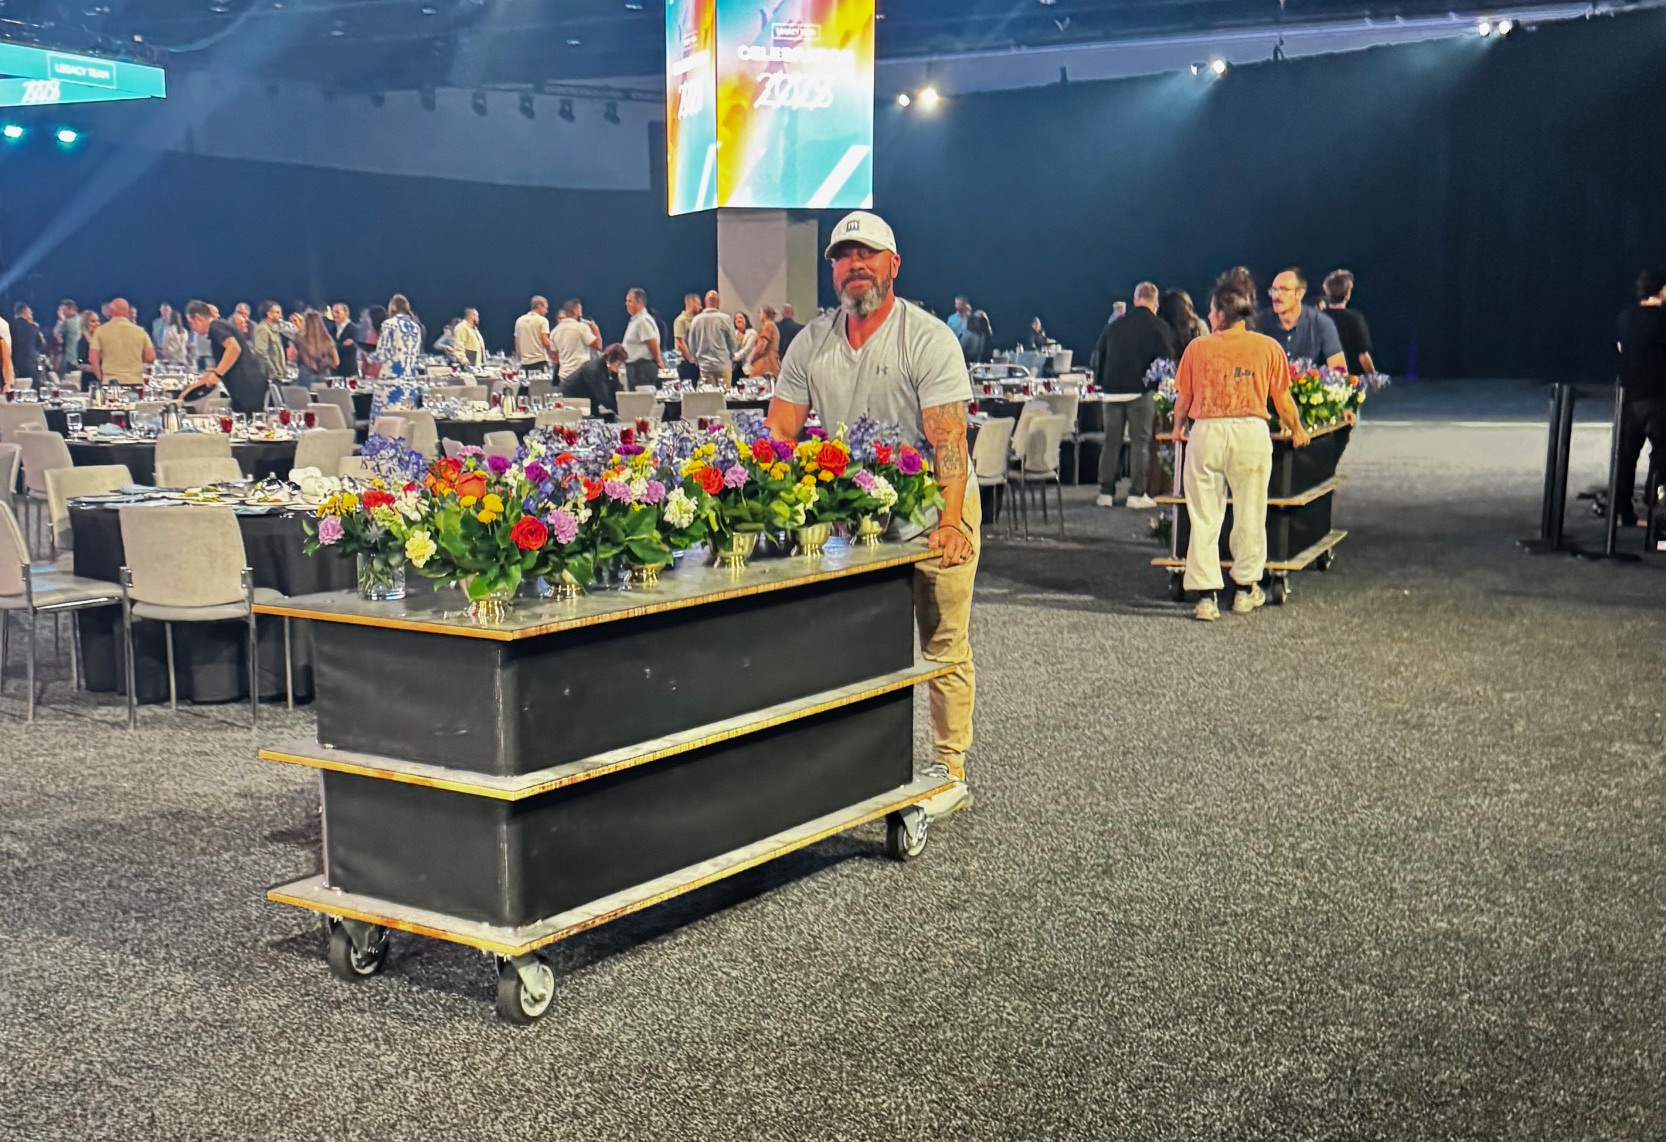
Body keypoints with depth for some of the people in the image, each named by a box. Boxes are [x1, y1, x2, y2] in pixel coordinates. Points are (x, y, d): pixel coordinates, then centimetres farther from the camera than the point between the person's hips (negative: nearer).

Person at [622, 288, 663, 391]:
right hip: (633, 366, 11)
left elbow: (652, 342, -18)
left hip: (643, 366, -11)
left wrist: (658, 360, -8)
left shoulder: (643, 320, -15)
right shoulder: (634, 320, 18)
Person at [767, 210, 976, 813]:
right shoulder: (812, 342, 3)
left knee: (943, 646, 1)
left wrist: (948, 523, -33)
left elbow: (948, 437, -22)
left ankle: (949, 769, 11)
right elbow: (779, 434, 3)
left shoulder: (929, 338, -12)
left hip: (933, 508, -4)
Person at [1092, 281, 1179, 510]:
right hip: (1141, 392, -4)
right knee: (1140, 442, 2)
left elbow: (1098, 357, 13)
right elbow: (1169, 360, -8)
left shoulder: (1114, 326, 9)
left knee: (1111, 441, 9)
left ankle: (1106, 492, 11)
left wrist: (1102, 383, 20)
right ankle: (1137, 493, 0)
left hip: (1113, 391, 4)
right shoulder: (1159, 327, -4)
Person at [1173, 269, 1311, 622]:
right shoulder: (1269, 348, 1)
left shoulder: (1197, 348, 0)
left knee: (1204, 516, 4)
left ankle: (1206, 596, 2)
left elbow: (1183, 398, 5)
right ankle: (1246, 588, 23)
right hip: (1251, 433, 1)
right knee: (1250, 512, 14)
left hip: (1206, 433, -1)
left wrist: (1177, 427, 25)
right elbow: (1283, 399, 6)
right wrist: (1296, 430, 23)